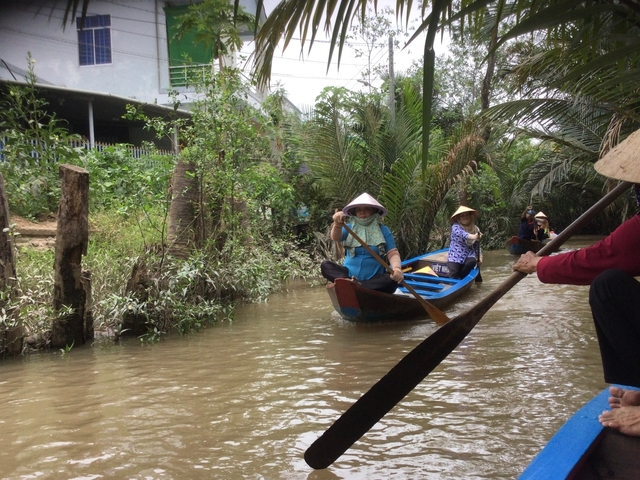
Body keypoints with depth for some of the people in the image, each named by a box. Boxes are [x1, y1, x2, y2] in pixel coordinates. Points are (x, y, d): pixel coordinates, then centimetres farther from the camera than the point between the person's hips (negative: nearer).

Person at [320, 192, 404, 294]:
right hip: (350, 274, 2)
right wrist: (338, 224, -36)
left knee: (394, 278, -31)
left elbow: (393, 253, -5)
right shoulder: (350, 227, 8)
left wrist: (397, 268, -28)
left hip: (374, 278, -1)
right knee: (325, 265, -19)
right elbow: (335, 238, -12)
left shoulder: (383, 230, 5)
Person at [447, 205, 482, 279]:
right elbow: (462, 233, -31)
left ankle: (460, 279, -12)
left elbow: (477, 246, 18)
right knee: (453, 276, -19)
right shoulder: (455, 227, -7)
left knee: (472, 261, -30)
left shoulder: (475, 229, 8)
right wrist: (472, 237, -49)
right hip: (455, 256, -3)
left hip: (468, 255, 3)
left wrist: (479, 256, 7)